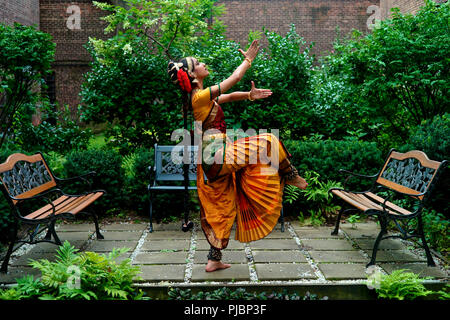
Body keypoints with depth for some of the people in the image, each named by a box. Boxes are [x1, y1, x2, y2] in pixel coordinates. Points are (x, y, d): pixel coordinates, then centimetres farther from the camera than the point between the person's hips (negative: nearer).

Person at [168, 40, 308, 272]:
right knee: (267, 143, -3)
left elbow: (229, 97, 22)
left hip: (212, 161, 10)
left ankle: (214, 260, 23)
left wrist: (249, 95, 8)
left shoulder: (198, 97, 15)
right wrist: (248, 60, 6)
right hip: (218, 157, -10)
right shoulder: (200, 96, -13)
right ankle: (291, 177, 18)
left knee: (221, 211, 16)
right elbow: (233, 79, -8)